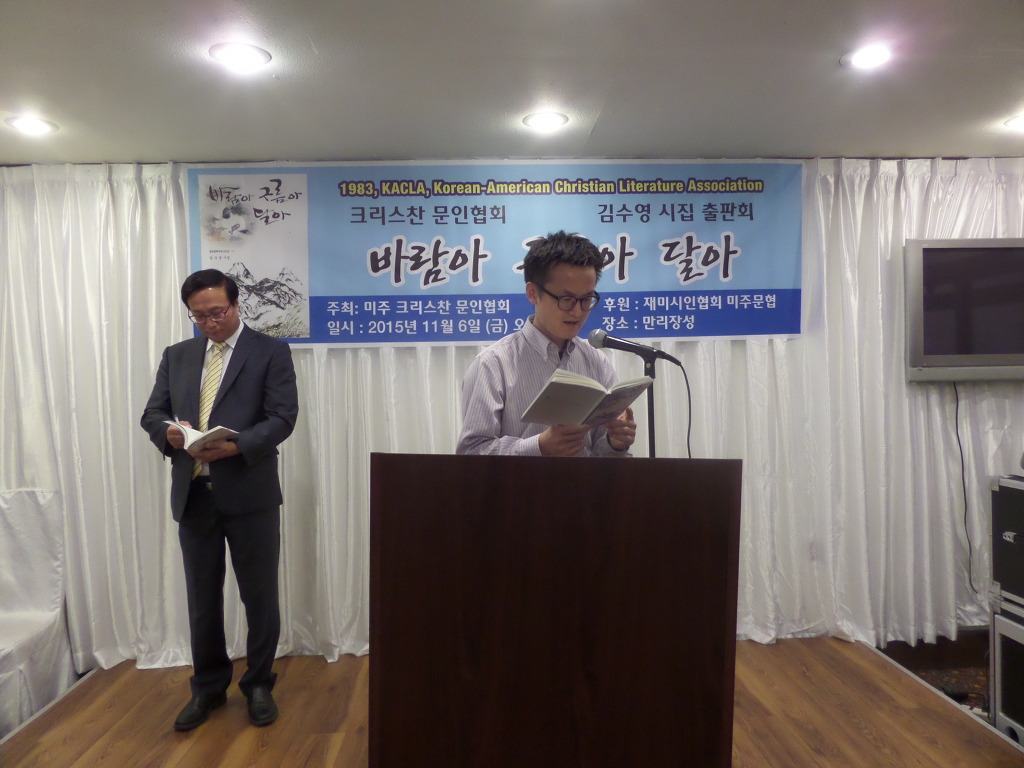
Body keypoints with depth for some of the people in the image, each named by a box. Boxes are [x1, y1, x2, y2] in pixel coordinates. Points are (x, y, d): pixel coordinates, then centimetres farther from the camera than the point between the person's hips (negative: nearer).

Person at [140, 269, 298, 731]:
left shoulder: (270, 352, -2)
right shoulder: (177, 356, 13)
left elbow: (282, 418, -10)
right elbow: (152, 414, 11)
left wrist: (234, 446, -25)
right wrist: (169, 433, -12)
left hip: (250, 493, -4)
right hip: (193, 494, 4)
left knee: (259, 595, 7)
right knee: (202, 598, 14)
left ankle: (258, 684, 26)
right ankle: (208, 687, 32)